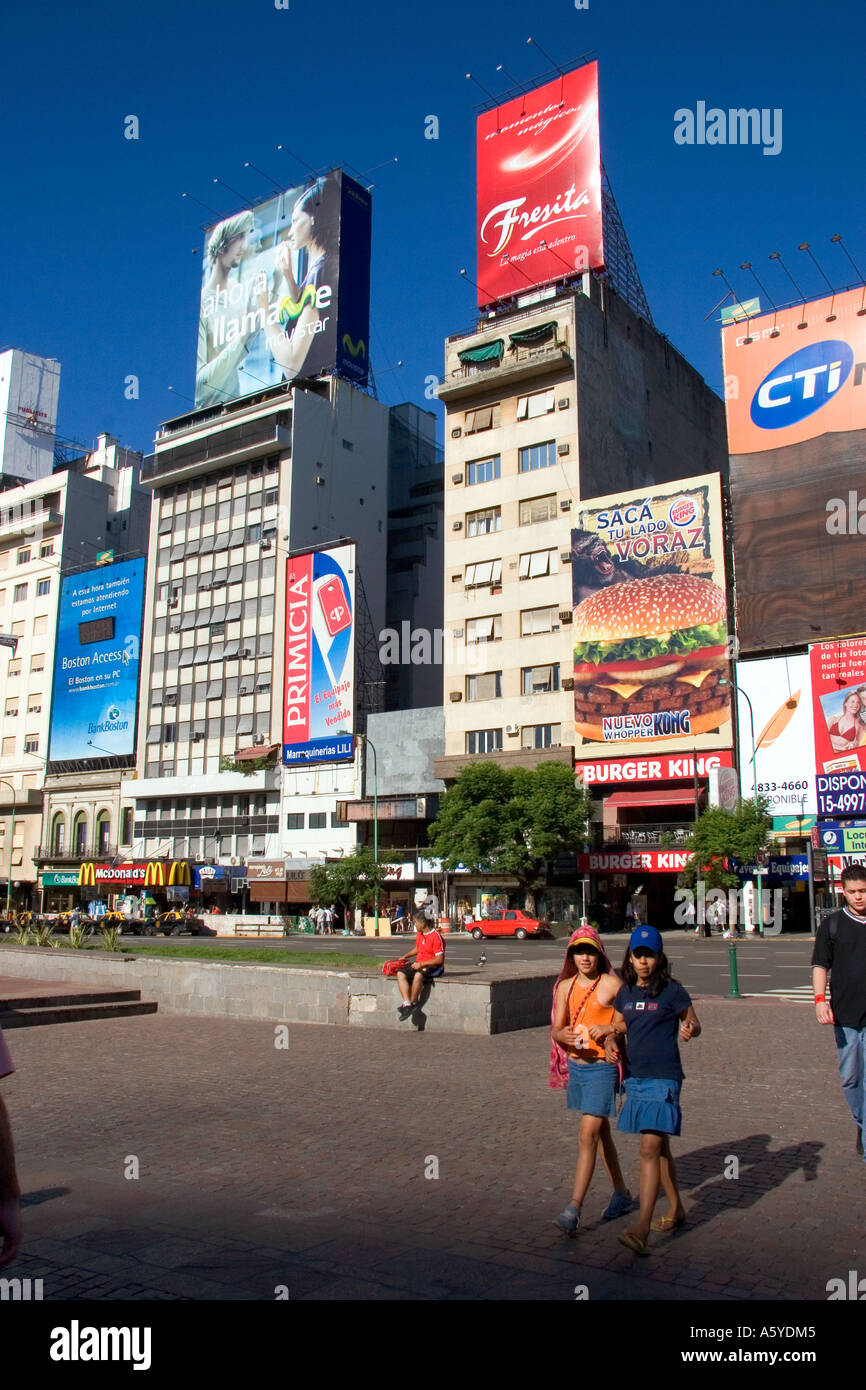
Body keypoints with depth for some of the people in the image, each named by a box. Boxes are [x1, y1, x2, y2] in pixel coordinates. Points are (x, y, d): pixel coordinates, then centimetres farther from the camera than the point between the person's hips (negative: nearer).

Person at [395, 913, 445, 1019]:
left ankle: (413, 1003, -19)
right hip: (419, 965, 9)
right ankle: (407, 1004, -24)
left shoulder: (436, 937, -16)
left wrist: (421, 964, -21)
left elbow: (440, 959, -19)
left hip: (433, 966, -8)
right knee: (400, 974, -14)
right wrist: (405, 956, 20)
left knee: (418, 975, -37)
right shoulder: (420, 934, 11)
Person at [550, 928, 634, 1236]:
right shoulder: (565, 986, 5)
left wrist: (608, 1029, -22)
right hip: (577, 1065, 6)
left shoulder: (611, 984, -10)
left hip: (603, 1067, -6)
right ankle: (622, 1194, 35)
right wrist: (562, 1034, -18)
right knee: (600, 1132, 19)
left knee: (588, 1136, -10)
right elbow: (556, 1029, 5)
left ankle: (574, 1210, -8)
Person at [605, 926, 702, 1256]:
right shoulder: (625, 992, 6)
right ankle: (676, 1209, 36)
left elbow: (694, 1024, 0)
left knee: (650, 1148, -13)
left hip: (663, 1079, -6)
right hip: (636, 1077, 6)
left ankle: (642, 1228, -14)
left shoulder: (671, 991, -9)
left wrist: (690, 1030, -22)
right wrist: (610, 1040, -4)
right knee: (659, 1148, 19)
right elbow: (618, 1025, 17)